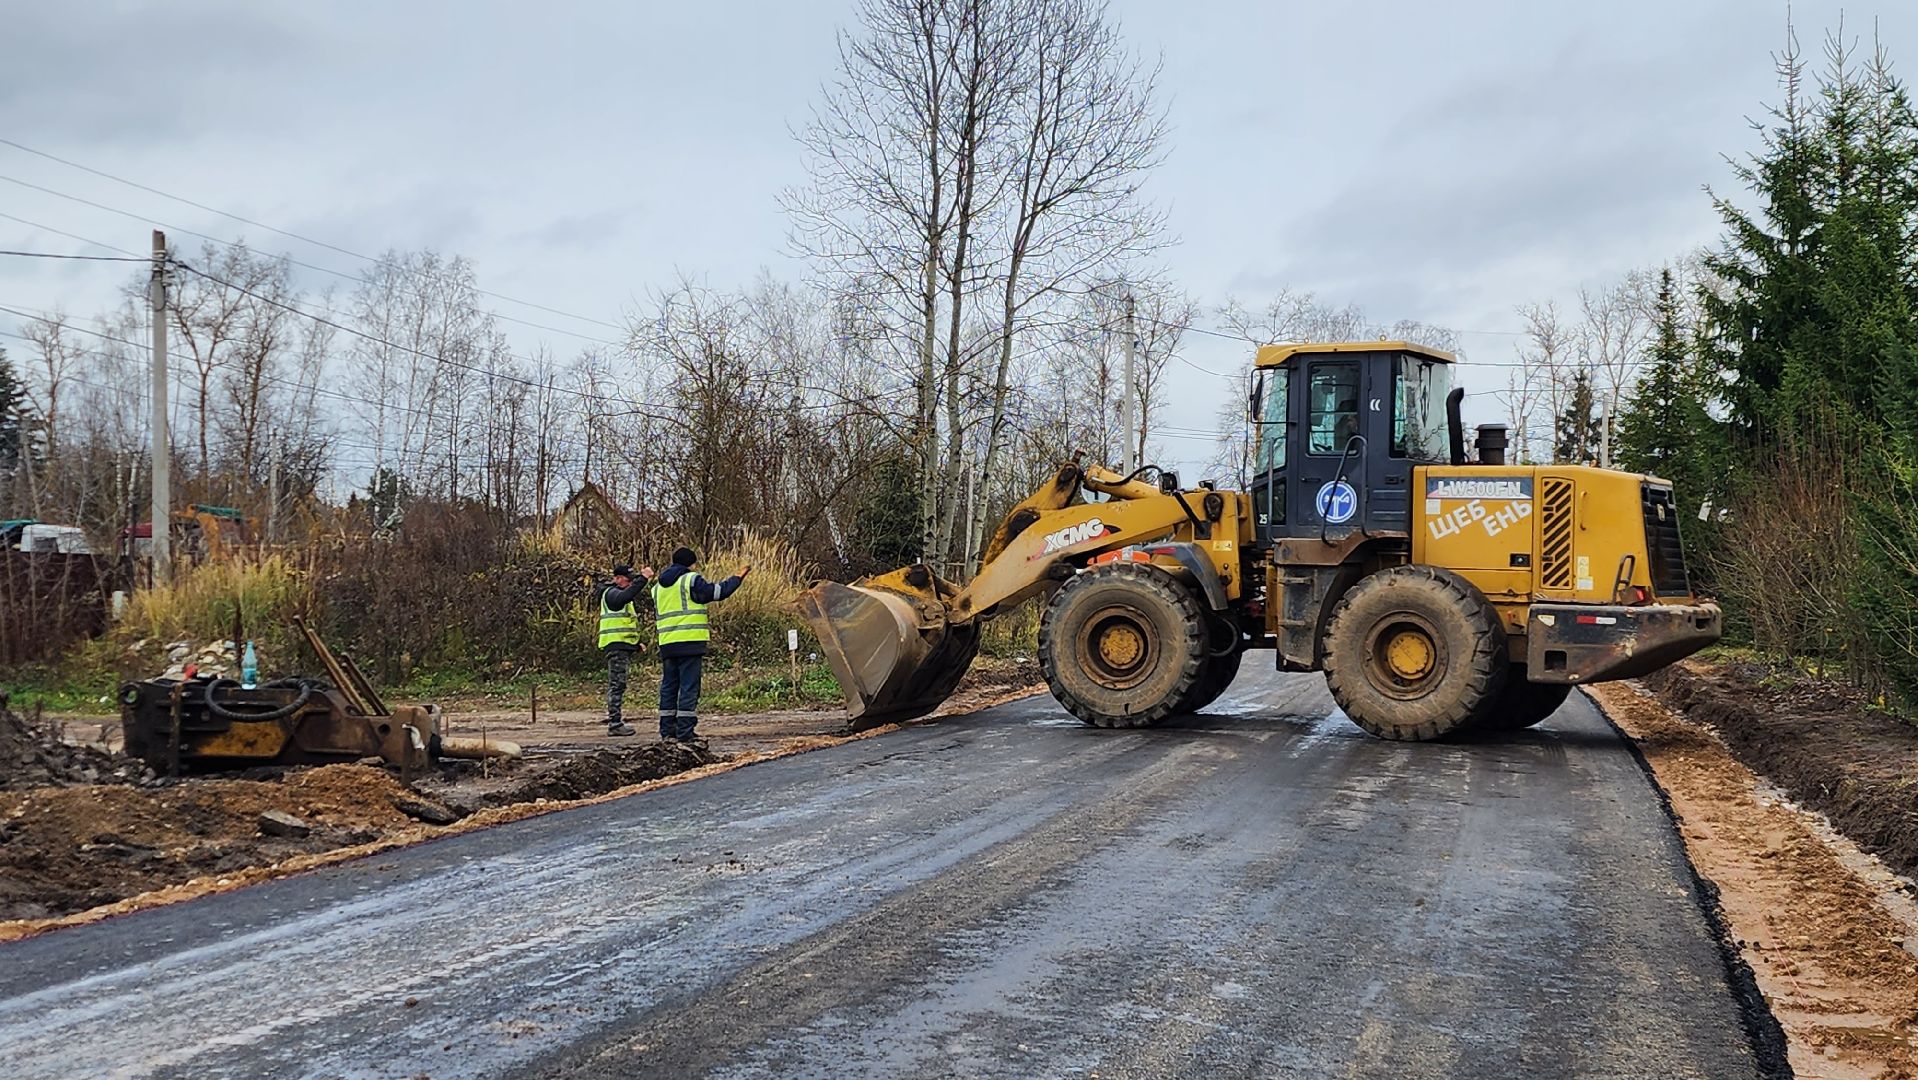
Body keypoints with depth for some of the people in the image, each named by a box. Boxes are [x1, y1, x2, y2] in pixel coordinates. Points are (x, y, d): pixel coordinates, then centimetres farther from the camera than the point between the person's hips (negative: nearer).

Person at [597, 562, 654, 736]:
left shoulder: (619, 595, 25)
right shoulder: (611, 593, -7)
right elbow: (626, 596, -32)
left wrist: (636, 643, 21)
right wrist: (644, 579, -35)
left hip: (623, 646, 11)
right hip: (616, 645, -11)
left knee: (615, 685, 12)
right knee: (617, 684, -12)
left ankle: (614, 720, 16)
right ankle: (615, 723, -15)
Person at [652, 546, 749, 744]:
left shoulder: (658, 586, 18)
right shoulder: (691, 580, -5)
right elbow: (718, 592, -6)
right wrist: (738, 578, 8)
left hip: (666, 644, 7)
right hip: (690, 643, -7)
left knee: (669, 686, 12)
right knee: (689, 687, -4)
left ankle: (667, 729, 14)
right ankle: (685, 732, -8)